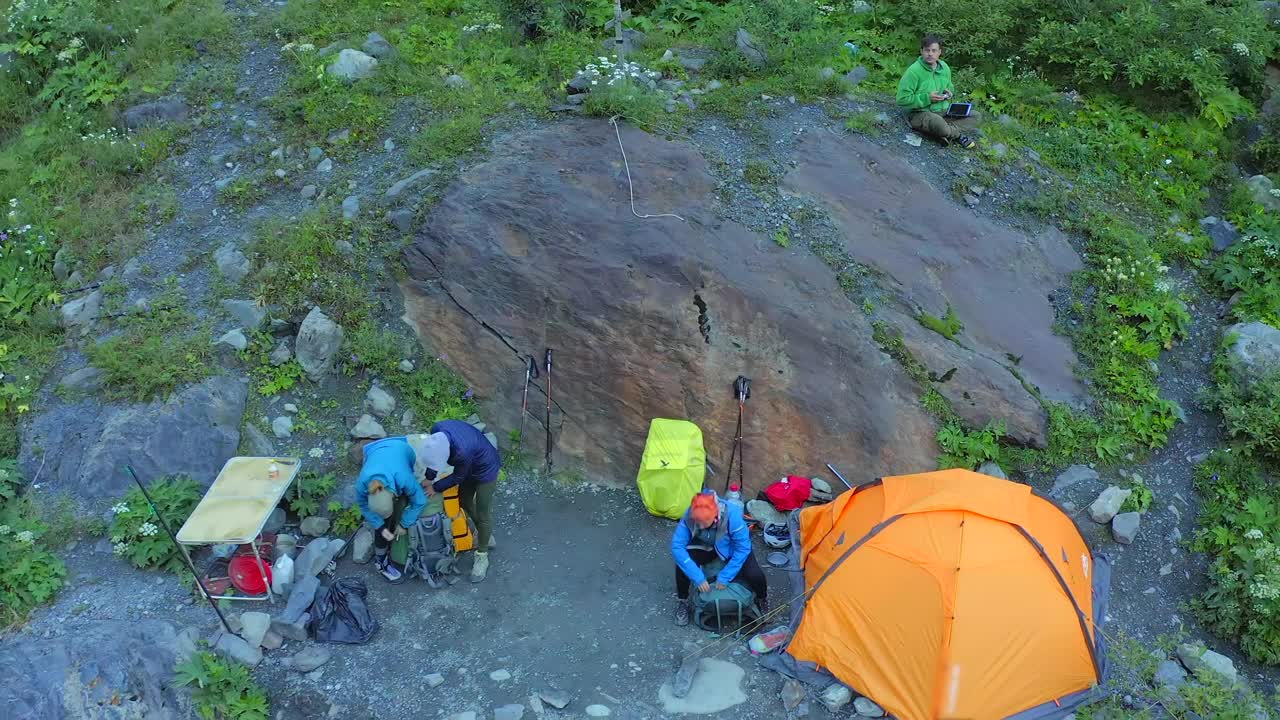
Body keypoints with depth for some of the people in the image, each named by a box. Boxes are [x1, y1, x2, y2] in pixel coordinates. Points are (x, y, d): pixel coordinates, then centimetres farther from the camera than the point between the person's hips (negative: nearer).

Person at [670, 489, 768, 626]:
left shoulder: (732, 515, -38)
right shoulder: (689, 516, -32)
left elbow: (742, 548, -28)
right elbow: (677, 546, -30)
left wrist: (724, 577, -28)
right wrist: (698, 577, -35)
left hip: (731, 548, -1)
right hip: (704, 547, 1)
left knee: (754, 575, -23)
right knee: (682, 564, -26)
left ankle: (763, 600, 12)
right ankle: (682, 602, 2)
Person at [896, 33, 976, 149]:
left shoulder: (944, 68, 5)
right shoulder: (914, 71, -17)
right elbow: (902, 99, -20)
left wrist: (949, 92, 0)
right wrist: (927, 98, -23)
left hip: (943, 110, 7)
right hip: (920, 113, -7)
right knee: (940, 125, -38)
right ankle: (957, 135, -4)